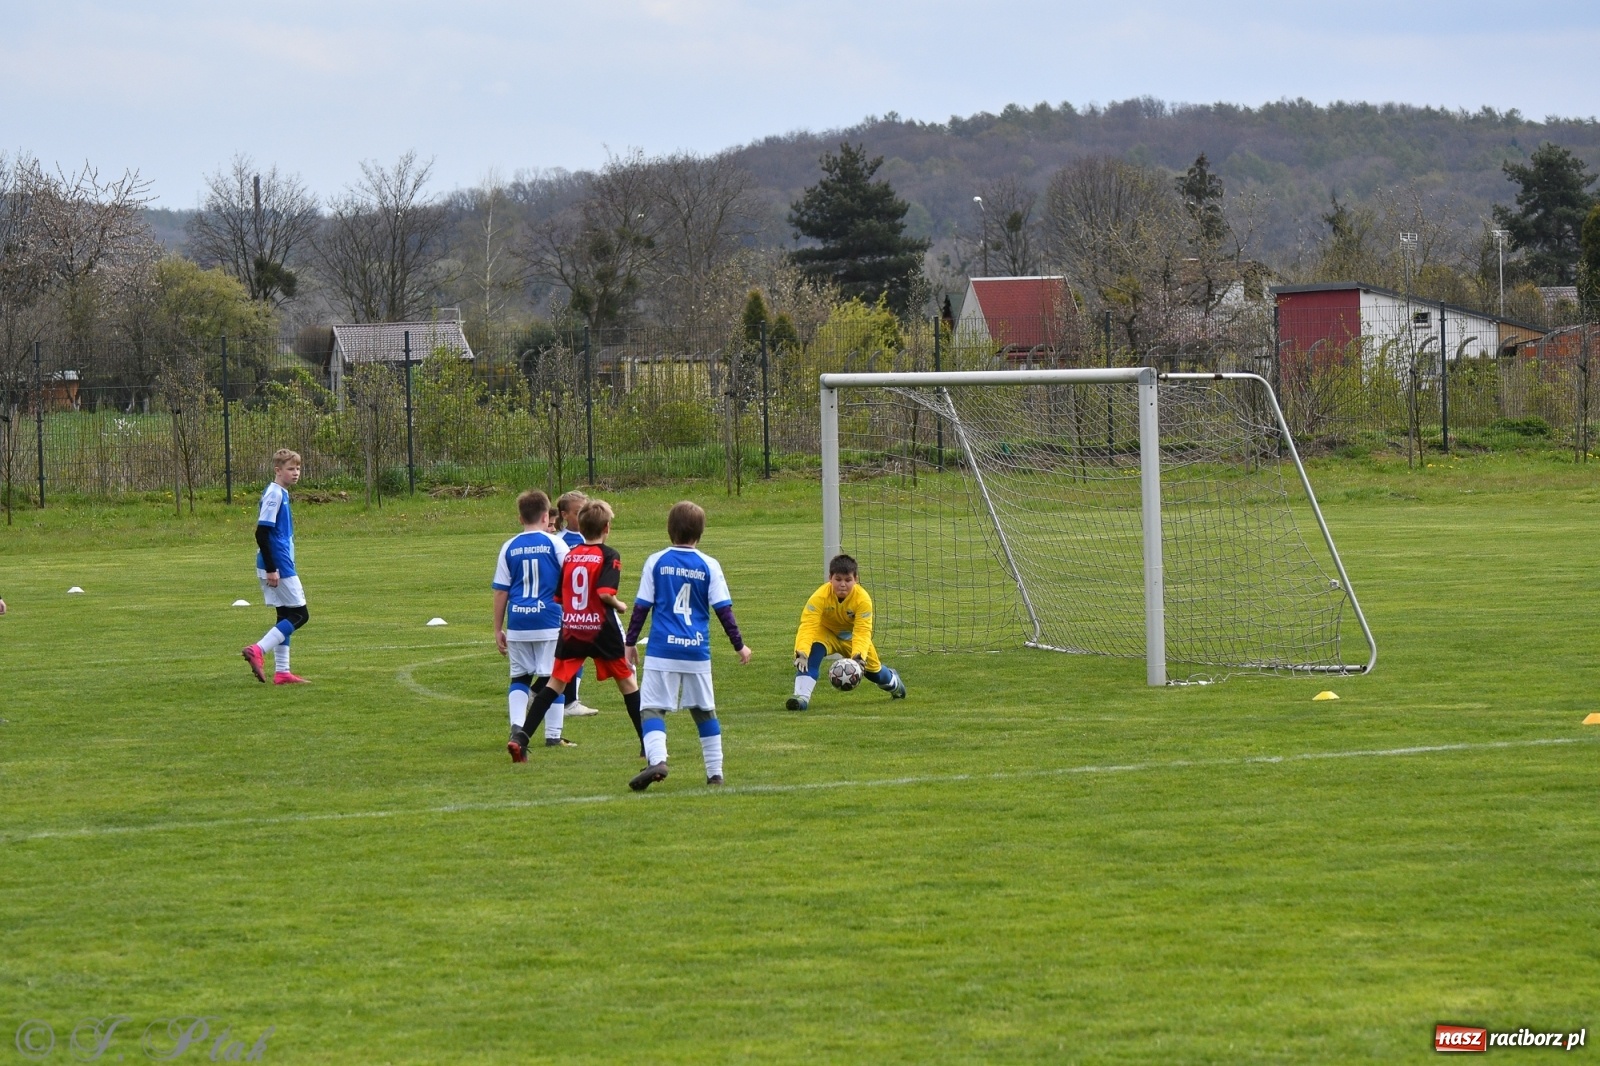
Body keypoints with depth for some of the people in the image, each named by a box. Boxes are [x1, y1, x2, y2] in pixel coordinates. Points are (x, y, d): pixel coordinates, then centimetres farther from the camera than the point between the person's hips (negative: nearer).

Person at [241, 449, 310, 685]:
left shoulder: (281, 494, 15)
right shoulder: (274, 494, -15)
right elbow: (262, 533, -20)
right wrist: (271, 569, -21)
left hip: (281, 567, 10)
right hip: (278, 567, -10)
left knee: (287, 617, 11)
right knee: (300, 614, -8)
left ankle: (281, 672, 12)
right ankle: (258, 651, -14)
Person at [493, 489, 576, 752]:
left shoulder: (509, 548, 4)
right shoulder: (554, 543, -2)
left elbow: (500, 591, 5)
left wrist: (498, 629, 11)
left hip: (517, 624, 2)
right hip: (549, 622, -2)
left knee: (519, 677, 13)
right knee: (552, 678, 6)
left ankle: (517, 724, -6)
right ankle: (553, 735, 7)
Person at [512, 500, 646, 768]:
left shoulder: (570, 555, 7)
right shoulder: (608, 556, -8)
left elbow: (559, 595, 9)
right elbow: (605, 593, -21)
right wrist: (620, 605, -2)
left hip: (571, 630, 4)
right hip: (601, 630, -4)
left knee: (556, 682, 8)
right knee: (627, 680, 10)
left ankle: (520, 736, -4)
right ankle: (648, 742, 13)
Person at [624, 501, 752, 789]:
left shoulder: (656, 562, 0)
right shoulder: (709, 566, 2)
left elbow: (641, 606, 2)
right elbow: (724, 610, 2)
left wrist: (630, 642, 13)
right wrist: (739, 645, 12)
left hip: (662, 649, -2)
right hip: (697, 651, 2)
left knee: (652, 707, -3)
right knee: (705, 710, 15)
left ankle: (657, 760, -28)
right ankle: (715, 773, 17)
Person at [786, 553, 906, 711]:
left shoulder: (863, 599, -32)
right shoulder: (819, 597, -34)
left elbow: (862, 632, -36)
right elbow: (807, 626, -42)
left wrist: (859, 656, -55)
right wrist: (801, 653, -58)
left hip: (851, 636, 1)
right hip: (826, 632, -1)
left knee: (874, 672, 8)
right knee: (812, 650, -34)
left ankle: (893, 682, 46)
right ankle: (802, 696, -36)